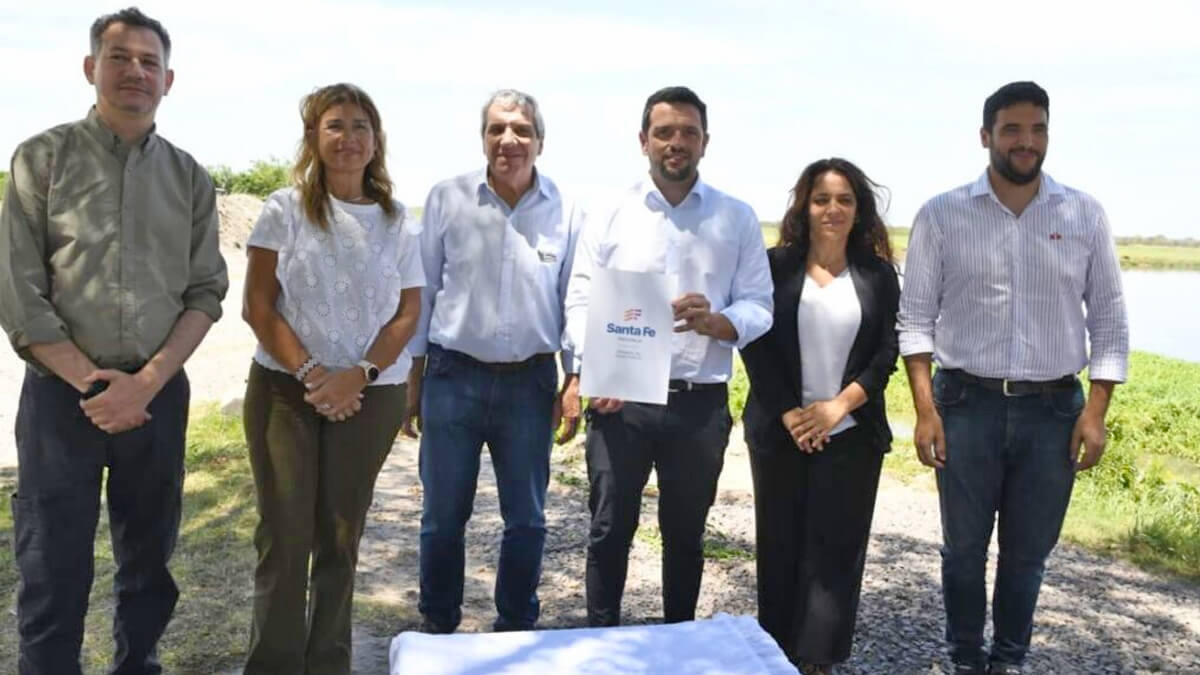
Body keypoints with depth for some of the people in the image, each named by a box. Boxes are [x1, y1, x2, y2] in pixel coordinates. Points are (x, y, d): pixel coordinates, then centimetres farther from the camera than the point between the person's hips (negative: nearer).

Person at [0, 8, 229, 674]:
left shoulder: (189, 177, 7)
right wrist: (90, 383, -11)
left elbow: (205, 293, 3)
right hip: (61, 393, -2)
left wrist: (147, 382, -9)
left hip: (160, 392, 3)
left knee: (150, 563, 13)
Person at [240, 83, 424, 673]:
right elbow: (257, 306, -3)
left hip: (370, 397, 2)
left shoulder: (397, 221, 6)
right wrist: (309, 373, -14)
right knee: (285, 536, 2)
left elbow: (408, 311, 2)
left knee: (340, 537, 10)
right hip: (285, 390, -1)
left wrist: (359, 375, -13)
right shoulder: (285, 209, 0)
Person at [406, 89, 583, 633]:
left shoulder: (565, 211, -1)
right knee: (443, 517, 10)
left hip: (530, 382, 1)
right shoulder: (447, 199, -2)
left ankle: (516, 627, 31)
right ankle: (437, 626, 31)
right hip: (453, 377, 0)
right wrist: (412, 376, 3)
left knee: (526, 520, 12)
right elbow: (423, 289, 3)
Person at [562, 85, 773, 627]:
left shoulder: (737, 218, 6)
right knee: (610, 528, 6)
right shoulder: (610, 214, 4)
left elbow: (758, 307, 1)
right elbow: (579, 301, -2)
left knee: (686, 533, 15)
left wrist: (716, 322, -21)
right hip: (620, 400, -1)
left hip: (701, 402, 1)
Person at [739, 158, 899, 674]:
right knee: (780, 543, 7)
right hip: (780, 430, 0)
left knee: (835, 546, 2)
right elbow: (755, 345, -4)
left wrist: (840, 404, -11)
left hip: (851, 433, 1)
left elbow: (888, 351, 1)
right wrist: (789, 412, -11)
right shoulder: (774, 266, 1)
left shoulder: (878, 274, 5)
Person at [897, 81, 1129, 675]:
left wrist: (1095, 411, -1)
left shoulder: (1084, 215, 3)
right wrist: (925, 409, -7)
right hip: (967, 402, -1)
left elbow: (1109, 320, 6)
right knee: (964, 548, 10)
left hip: (1053, 407, 2)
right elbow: (916, 318, -2)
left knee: (1028, 552, 12)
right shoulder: (942, 215, -2)